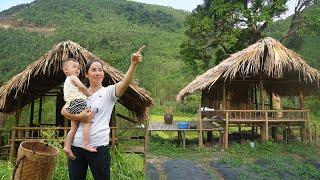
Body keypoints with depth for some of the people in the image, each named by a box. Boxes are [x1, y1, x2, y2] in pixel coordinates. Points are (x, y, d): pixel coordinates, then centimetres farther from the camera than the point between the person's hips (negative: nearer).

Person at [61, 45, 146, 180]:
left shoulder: (108, 92, -4)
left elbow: (125, 83, -23)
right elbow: (63, 111, 1)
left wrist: (133, 64, -38)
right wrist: (79, 117, -16)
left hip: (99, 146, -4)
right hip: (76, 145, 4)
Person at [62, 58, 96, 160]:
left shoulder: (67, 81, 32)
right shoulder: (73, 77, 3)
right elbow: (82, 87, -12)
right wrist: (90, 94, -1)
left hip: (70, 105, 10)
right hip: (78, 102, -10)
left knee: (74, 127, 7)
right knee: (87, 121, -15)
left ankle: (67, 146, 5)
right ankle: (86, 143, -24)